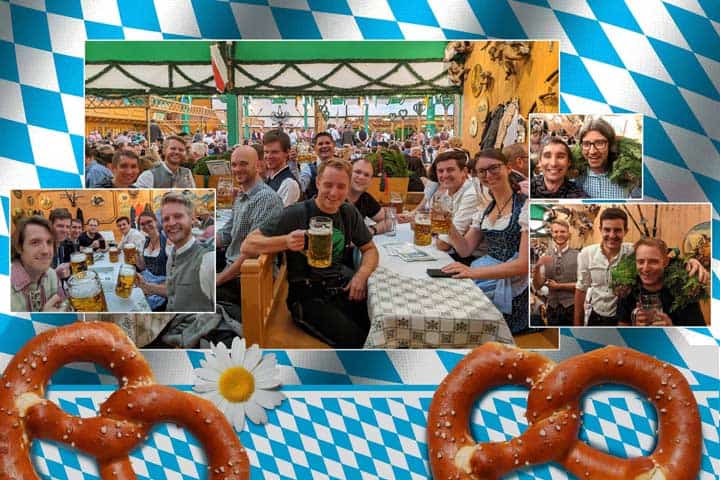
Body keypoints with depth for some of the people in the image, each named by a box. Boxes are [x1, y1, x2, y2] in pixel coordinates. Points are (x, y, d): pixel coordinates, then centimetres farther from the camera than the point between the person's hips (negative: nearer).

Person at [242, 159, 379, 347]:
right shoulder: (296, 214, -9)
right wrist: (286, 241, -28)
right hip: (309, 297, -5)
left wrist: (362, 274, -5)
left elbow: (370, 249, 17)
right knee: (355, 339, -26)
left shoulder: (350, 213, 8)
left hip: (345, 289, 5)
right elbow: (247, 246, -10)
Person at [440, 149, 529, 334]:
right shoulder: (485, 210, 12)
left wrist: (473, 272, -28)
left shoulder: (525, 207, -11)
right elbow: (465, 250, 9)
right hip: (486, 273, 6)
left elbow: (524, 264, -18)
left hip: (512, 286, -6)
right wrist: (449, 225, -10)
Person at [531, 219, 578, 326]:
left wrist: (558, 286, -9)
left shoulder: (577, 256, -4)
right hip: (552, 308, 3)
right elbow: (537, 286, 2)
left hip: (572, 308, -3)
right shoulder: (545, 257, 5)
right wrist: (537, 267, -15)